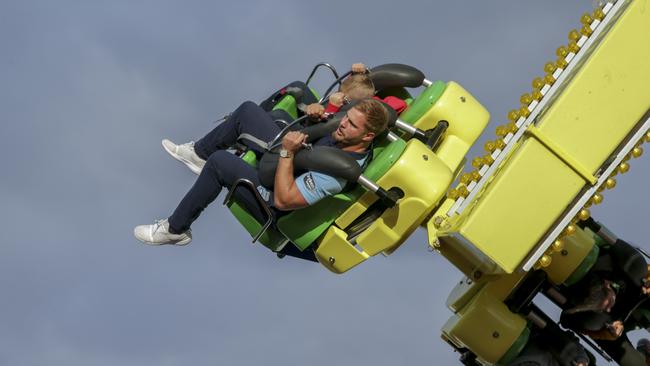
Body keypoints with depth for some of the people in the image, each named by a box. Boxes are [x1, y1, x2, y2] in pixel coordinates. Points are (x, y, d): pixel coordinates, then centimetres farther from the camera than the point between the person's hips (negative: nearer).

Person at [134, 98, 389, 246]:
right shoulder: (346, 133, -14)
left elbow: (283, 199, -36)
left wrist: (287, 153, -33)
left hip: (274, 207, -9)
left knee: (219, 161, -23)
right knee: (248, 110, 8)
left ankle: (175, 230, -3)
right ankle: (198, 153, 32)